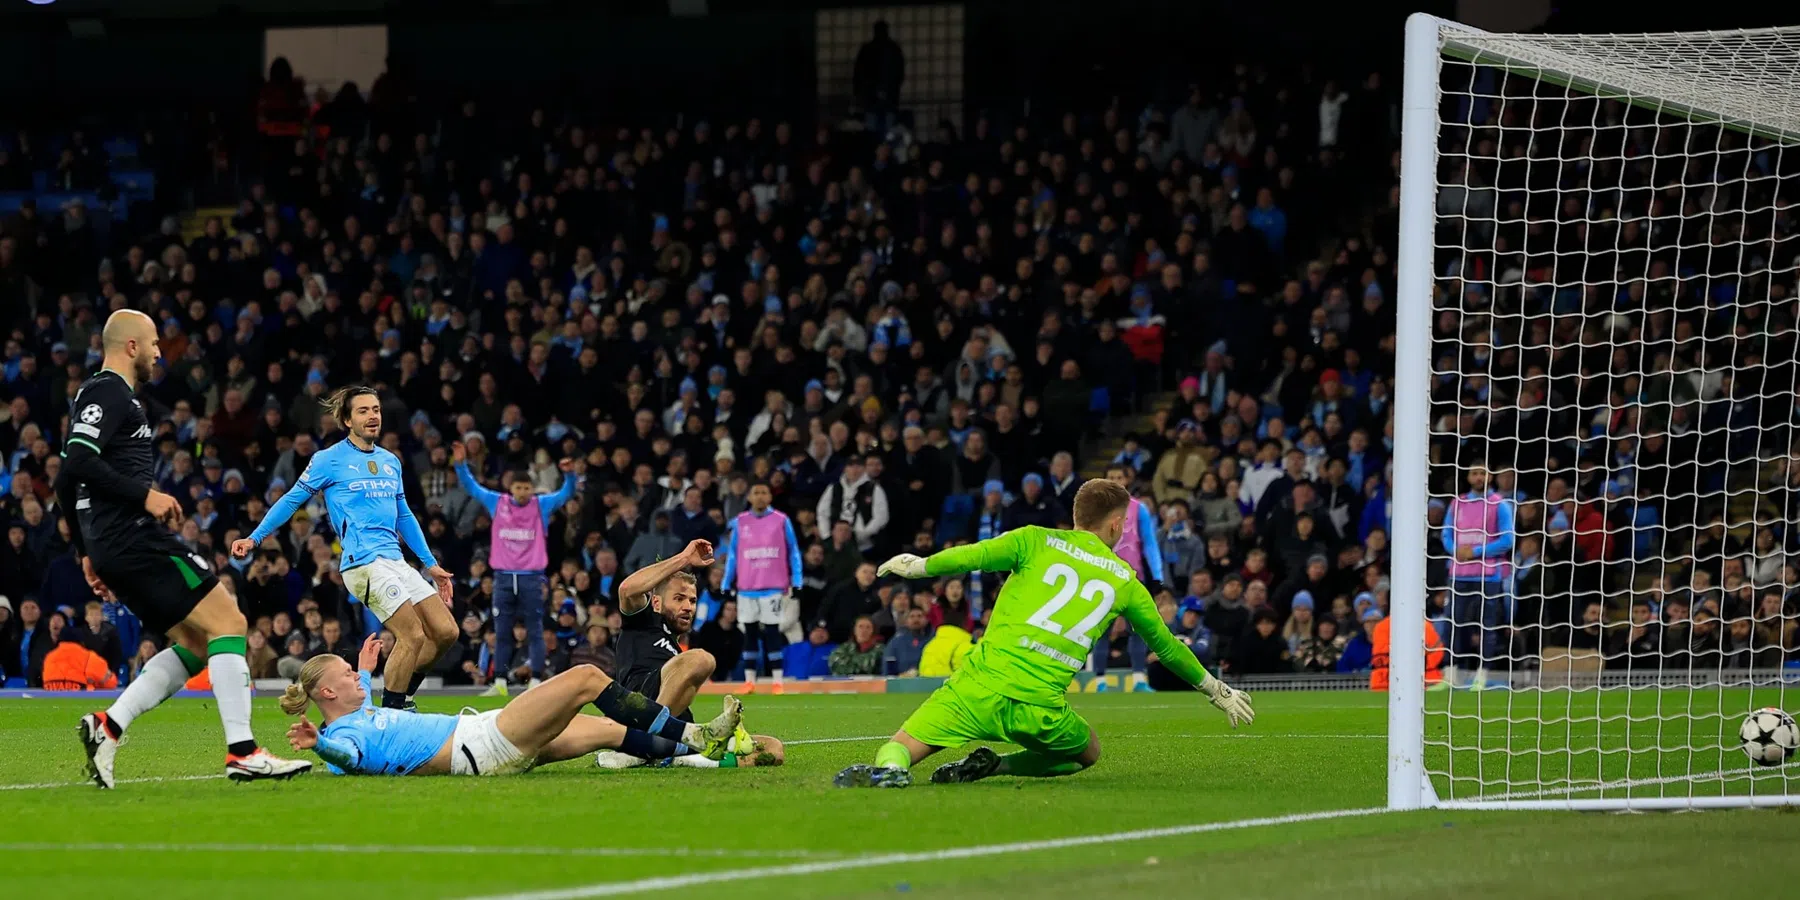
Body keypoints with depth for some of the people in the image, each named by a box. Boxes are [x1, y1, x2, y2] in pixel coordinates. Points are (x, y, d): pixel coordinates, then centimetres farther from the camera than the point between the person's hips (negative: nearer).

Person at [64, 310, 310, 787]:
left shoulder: (95, 394, 24)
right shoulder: (109, 392, -8)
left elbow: (67, 483, 27)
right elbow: (79, 461, -22)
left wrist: (86, 551, 26)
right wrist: (145, 495, -19)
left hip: (111, 548, 10)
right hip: (137, 539, -10)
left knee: (197, 645, 10)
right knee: (228, 622, -11)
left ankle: (108, 727, 1)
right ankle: (242, 752, -18)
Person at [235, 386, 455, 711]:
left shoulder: (390, 461, 18)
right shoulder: (329, 460, 0)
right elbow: (291, 500, 5)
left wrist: (430, 563, 25)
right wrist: (255, 538, 0)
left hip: (395, 560, 7)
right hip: (364, 562, -7)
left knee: (445, 631, 1)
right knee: (413, 636, -18)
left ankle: (400, 699, 14)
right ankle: (391, 714, -6)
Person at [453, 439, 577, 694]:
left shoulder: (542, 505, 2)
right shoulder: (497, 503, 5)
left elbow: (566, 493, -4)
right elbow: (471, 486, 9)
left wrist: (569, 474, -23)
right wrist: (461, 464, -4)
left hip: (531, 577, -2)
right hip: (504, 577, 2)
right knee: (502, 632, 4)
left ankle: (536, 682, 0)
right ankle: (500, 683, 9)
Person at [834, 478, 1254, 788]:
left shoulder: (1037, 541, 9)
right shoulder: (1125, 581, 15)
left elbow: (971, 556, -2)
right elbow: (1166, 646, 25)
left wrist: (920, 565, 16)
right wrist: (1216, 690, 38)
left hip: (983, 683, -1)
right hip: (1042, 706, 1)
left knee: (900, 748, 5)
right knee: (1089, 752, 29)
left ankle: (889, 765, -34)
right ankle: (997, 765, 4)